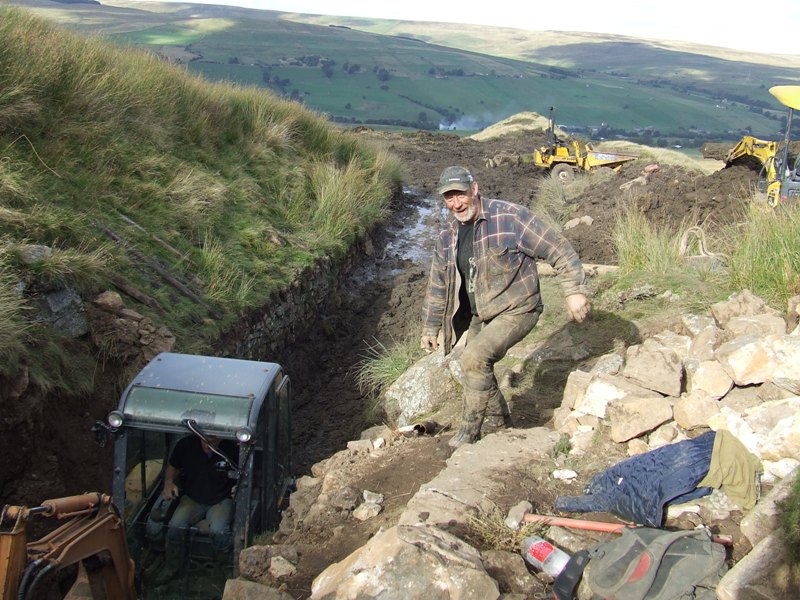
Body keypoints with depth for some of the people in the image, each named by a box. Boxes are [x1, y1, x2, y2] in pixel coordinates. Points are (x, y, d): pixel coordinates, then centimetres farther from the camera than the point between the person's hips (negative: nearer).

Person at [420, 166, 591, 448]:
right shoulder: (448, 235, 3)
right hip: (480, 315, 8)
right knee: (478, 370, 11)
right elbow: (438, 284, 13)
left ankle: (469, 431, -7)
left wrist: (575, 291, -22)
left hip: (516, 310, -7)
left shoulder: (509, 217, -17)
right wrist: (430, 328, 15)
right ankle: (501, 425, 36)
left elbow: (558, 250, -16)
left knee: (475, 358, -24)